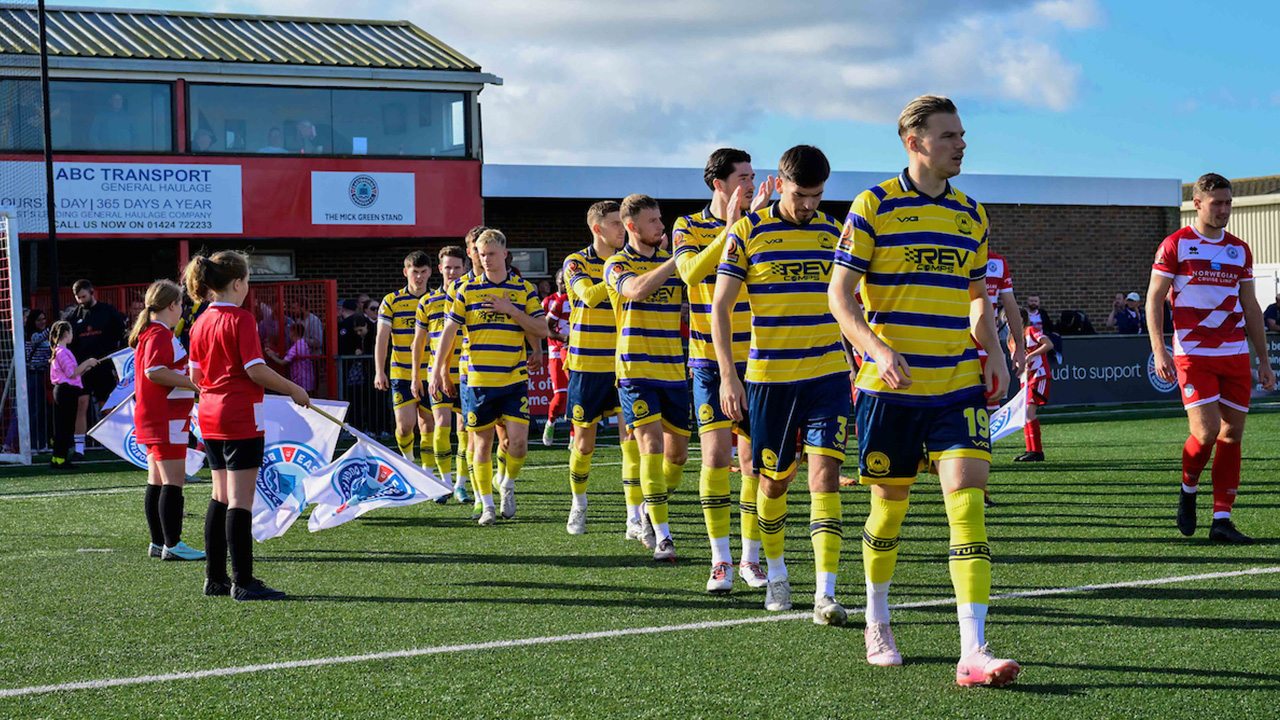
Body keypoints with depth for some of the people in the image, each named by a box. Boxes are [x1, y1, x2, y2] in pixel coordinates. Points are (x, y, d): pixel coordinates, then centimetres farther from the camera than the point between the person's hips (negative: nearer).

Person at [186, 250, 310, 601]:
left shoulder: (201, 322, 9)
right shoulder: (241, 319, -13)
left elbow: (195, 376, 14)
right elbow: (256, 370, -18)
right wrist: (294, 390, -7)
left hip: (210, 415, 8)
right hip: (242, 417, -8)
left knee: (221, 498, 15)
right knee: (240, 501, -6)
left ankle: (215, 577, 19)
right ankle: (242, 582, -6)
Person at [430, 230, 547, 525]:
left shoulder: (524, 289, 5)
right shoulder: (467, 290, 5)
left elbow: (541, 330, 2)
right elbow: (449, 331, 6)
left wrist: (511, 310, -10)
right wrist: (438, 372, 1)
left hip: (514, 379, 0)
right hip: (478, 379, 0)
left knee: (518, 439, -11)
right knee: (482, 443, 2)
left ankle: (509, 485, 17)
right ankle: (487, 505, 13)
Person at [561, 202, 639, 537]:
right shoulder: (576, 263, -3)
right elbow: (589, 296, -23)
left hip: (623, 365, 2)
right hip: (586, 366, -2)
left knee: (631, 439, -9)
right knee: (584, 443, 7)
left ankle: (635, 520, -10)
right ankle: (578, 506, 29)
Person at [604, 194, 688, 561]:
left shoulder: (672, 262, 12)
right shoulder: (617, 264, -3)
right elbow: (637, 290, -25)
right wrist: (678, 260, -28)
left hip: (673, 370, 5)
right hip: (636, 371, -5)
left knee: (678, 451, 7)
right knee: (652, 445, -14)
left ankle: (651, 512, 32)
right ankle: (662, 536, -11)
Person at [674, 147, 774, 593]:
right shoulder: (689, 228, 0)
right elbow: (691, 272, -20)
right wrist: (730, 228, -26)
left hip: (756, 361, 2)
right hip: (710, 361, -2)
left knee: (754, 461, 4)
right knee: (716, 456, -9)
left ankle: (751, 557, 15)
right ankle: (721, 560, 0)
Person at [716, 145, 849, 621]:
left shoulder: (833, 231, 7)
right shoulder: (747, 232, -3)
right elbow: (720, 306, -2)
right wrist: (728, 376, -9)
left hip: (828, 373, 1)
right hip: (768, 376, -1)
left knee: (825, 474, -11)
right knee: (774, 478, 9)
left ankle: (825, 594, -14)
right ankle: (776, 571, 33)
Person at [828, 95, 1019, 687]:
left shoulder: (971, 213, 11)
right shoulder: (874, 206, -3)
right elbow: (839, 293, -6)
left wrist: (993, 354, 7)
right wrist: (878, 350, -21)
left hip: (958, 385, 3)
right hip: (890, 388, -3)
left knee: (967, 497, -12)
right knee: (890, 504, 8)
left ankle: (973, 652, -15)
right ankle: (877, 625, 32)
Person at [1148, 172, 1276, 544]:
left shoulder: (1240, 250, 12)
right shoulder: (1175, 245, -1)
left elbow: (1251, 308, 18)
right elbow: (1153, 300, -2)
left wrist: (1264, 360, 15)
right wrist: (1159, 352, -12)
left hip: (1235, 353, 5)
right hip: (1192, 353, -4)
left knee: (1232, 434, 1)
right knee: (1206, 431, -14)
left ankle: (1222, 520, 6)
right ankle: (1188, 491, 15)